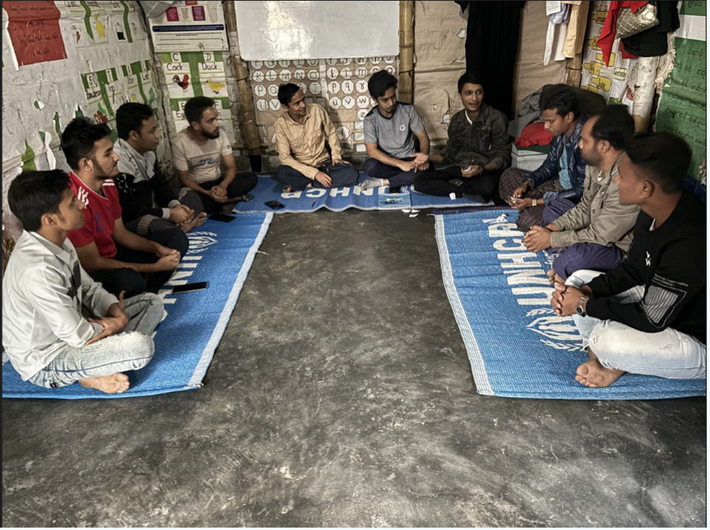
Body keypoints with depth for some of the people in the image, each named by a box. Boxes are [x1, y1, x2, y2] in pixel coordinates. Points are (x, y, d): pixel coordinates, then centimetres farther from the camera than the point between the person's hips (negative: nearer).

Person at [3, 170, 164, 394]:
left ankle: (97, 365, -3)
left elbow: (89, 288, 6)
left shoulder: (57, 241, -5)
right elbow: (78, 336, -27)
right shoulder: (38, 270, -33)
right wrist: (117, 323, -10)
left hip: (65, 329, 9)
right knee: (140, 346, -31)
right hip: (46, 362, -9)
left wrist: (117, 314, -12)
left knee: (152, 303, 7)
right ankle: (92, 376, -2)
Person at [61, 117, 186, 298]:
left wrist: (156, 248, -8)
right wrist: (154, 267, -20)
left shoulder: (107, 184, -2)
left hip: (112, 255, 9)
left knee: (176, 237, 7)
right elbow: (91, 264, -24)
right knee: (129, 281, -39)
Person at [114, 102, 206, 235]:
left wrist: (175, 205, -10)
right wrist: (169, 213, -22)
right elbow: (128, 211, -27)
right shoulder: (120, 162, -25)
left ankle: (183, 223, -15)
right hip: (130, 221, -10)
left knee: (188, 193, 14)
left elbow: (160, 184, 11)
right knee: (155, 225, -41)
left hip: (150, 210, 11)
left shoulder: (147, 152, 6)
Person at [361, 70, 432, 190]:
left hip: (409, 160, 2)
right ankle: (406, 178, -17)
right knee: (370, 166, -35)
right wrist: (401, 164, -31)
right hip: (387, 163, -1)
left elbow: (423, 137, -2)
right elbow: (372, 151, -21)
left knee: (426, 167, -33)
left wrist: (424, 154, -27)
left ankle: (383, 182, -23)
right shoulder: (371, 119, -10)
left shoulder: (408, 110, -4)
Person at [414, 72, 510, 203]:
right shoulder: (457, 121, 7)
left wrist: (482, 168, -25)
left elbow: (502, 157, -7)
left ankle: (457, 185, -13)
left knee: (487, 186, -43)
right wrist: (428, 157, -2)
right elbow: (451, 156, 13)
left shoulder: (496, 118, -7)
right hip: (461, 168, 5)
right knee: (419, 182, -18)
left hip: (487, 170, -5)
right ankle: (473, 193, -20)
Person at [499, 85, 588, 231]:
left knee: (529, 221, -30)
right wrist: (527, 184, -9)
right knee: (509, 175, 11)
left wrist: (536, 201, -26)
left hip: (576, 200, -9)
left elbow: (582, 191, -27)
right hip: (558, 183, 9)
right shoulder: (561, 131, -5)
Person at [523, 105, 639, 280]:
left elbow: (599, 236, -27)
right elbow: (585, 208, 6)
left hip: (621, 247, -10)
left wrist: (551, 239, -17)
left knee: (572, 258, -37)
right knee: (553, 207, 15)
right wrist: (552, 228, -6)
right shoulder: (596, 164, -7)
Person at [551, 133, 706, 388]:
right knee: (580, 279, 3)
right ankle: (600, 358, -1)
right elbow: (633, 269, 3)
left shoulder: (689, 245, -37)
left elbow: (650, 320, -28)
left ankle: (617, 364, 3)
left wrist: (584, 305, -19)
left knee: (607, 339, -33)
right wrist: (588, 290, -13)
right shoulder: (654, 212, -11)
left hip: (697, 341, -8)